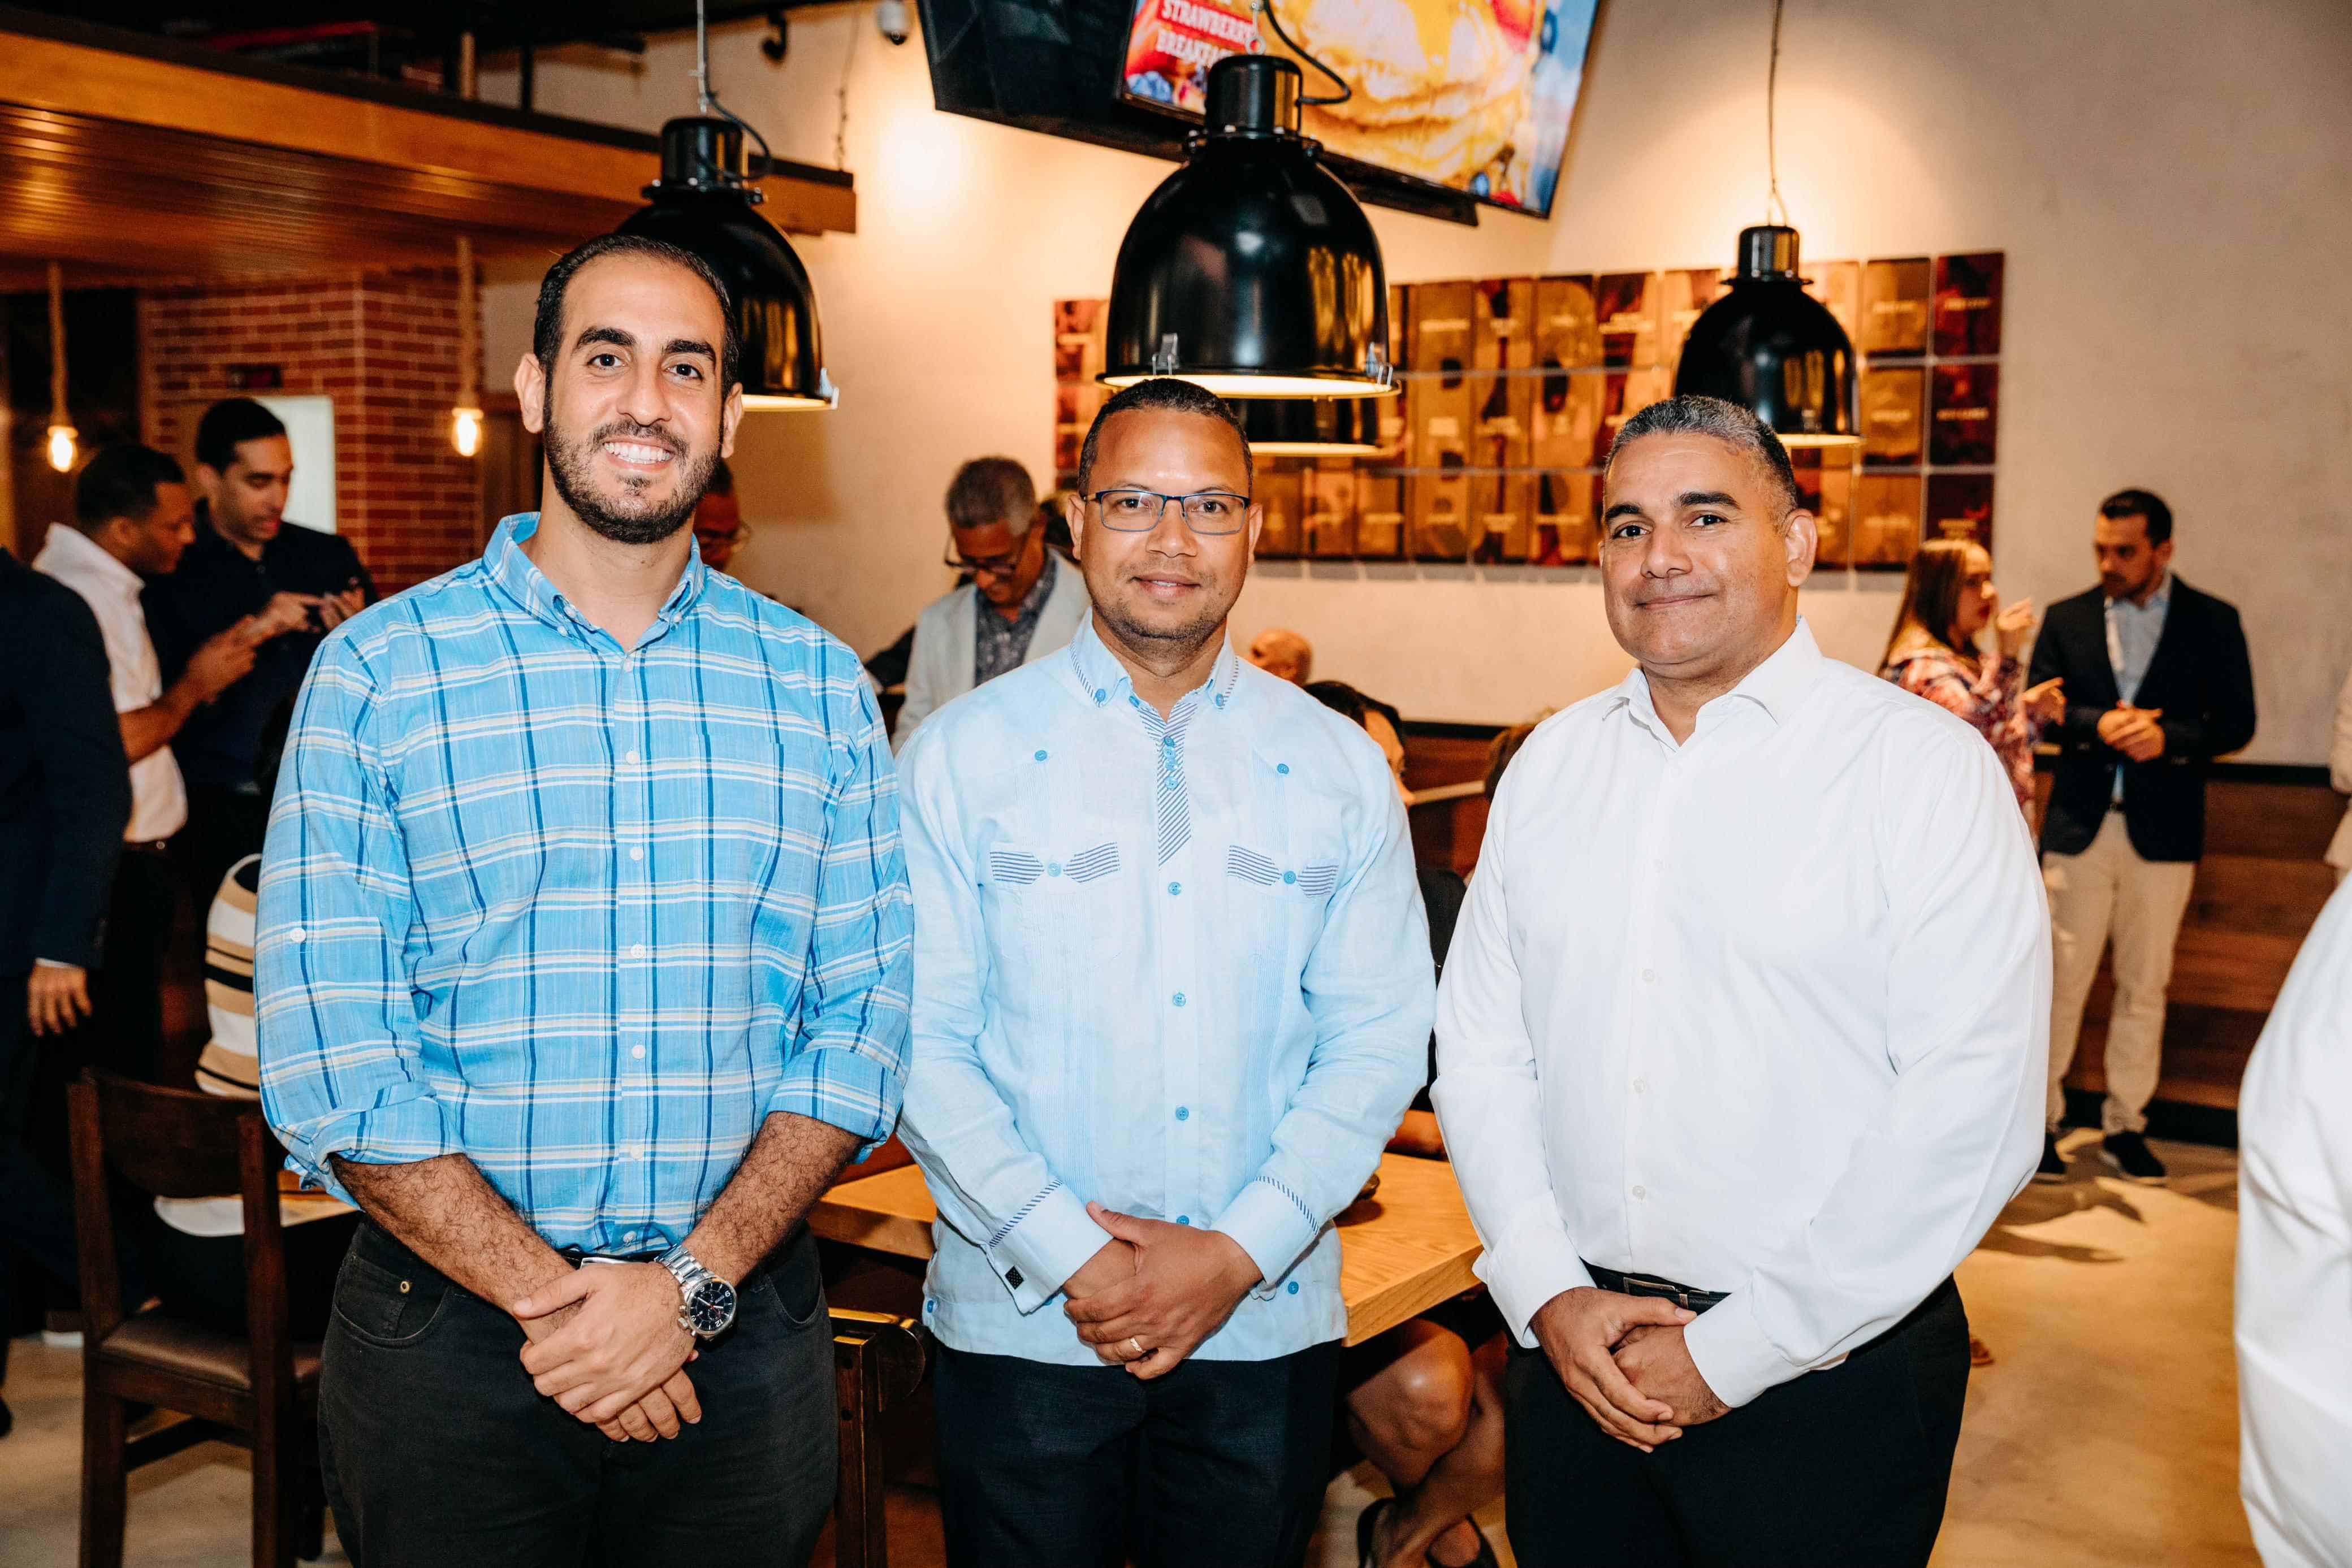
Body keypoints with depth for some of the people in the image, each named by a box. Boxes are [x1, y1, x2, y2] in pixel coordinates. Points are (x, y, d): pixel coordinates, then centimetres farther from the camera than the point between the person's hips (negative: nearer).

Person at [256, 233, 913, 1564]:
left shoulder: (819, 684, 2)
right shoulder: (378, 670, -3)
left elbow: (866, 1016, -1)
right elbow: (326, 1056, -8)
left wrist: (692, 1282, -12)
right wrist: (548, 1299, -14)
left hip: (743, 1331, 2)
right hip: (450, 1339, -1)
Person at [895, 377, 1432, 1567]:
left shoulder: (1339, 768, 4)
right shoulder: (961, 757, -1)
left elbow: (1379, 1041, 1)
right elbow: (921, 1042, -5)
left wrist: (1241, 1250, -10)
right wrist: (1067, 1254, -12)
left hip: (1268, 1326, 2)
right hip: (1021, 1328, -1)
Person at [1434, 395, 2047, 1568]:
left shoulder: (1929, 768, -9)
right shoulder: (1552, 763, 6)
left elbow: (1968, 1118, -15)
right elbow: (1479, 1044, 7)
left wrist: (1735, 1355, -14)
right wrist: (1546, 1292, -5)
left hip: (1824, 1374, -4)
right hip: (1572, 1351, 4)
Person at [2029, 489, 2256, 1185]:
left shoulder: (2213, 622, 1)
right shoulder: (2066, 619, 5)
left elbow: (2236, 721, -2)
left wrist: (2169, 738, -19)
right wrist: (2097, 724, -19)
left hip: (2163, 832, 0)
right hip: (2079, 824, 0)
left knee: (2144, 985, 9)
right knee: (2060, 979, 2)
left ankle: (2125, 1124, 19)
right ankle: (2041, 1119, 12)